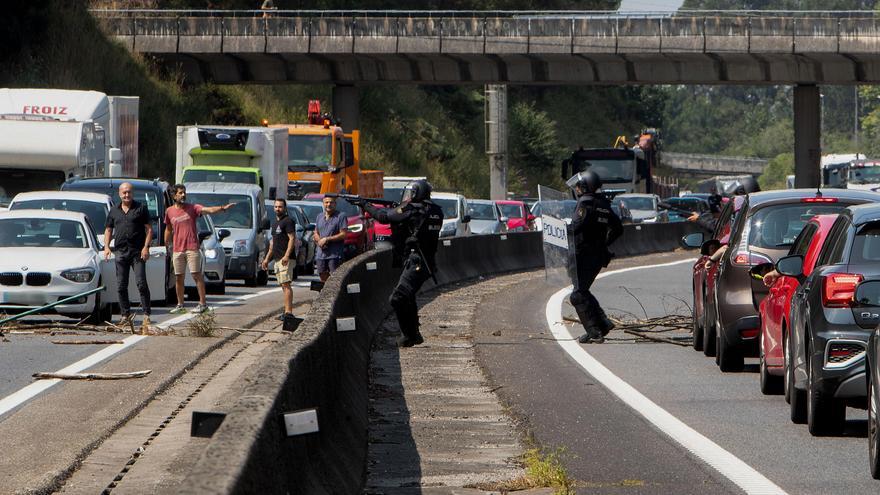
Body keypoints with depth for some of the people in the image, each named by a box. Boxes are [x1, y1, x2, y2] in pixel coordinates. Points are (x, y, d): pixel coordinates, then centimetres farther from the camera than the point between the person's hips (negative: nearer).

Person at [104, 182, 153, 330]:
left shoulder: (141, 208, 4)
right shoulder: (114, 211, 15)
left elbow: (149, 229, 1)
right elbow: (108, 230, 19)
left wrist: (146, 247, -10)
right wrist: (106, 247, 4)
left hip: (137, 252, -4)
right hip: (121, 251, 4)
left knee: (141, 283, -11)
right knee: (121, 286, 4)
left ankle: (146, 316, -9)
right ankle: (125, 316, 12)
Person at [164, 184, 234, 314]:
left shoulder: (192, 208, -1)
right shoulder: (169, 211, 9)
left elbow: (208, 210, -15)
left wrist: (222, 208, -32)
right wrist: (166, 246, 19)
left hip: (192, 248, -4)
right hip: (177, 249, 4)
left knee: (196, 275, -7)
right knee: (178, 278, 7)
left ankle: (202, 303, -5)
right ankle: (180, 305, 17)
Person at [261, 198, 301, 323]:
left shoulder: (288, 221, -7)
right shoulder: (276, 223, 22)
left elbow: (292, 239, -16)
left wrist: (286, 256, -26)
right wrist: (267, 258, 26)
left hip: (286, 259, -10)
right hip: (277, 259, 10)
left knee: (286, 285, -15)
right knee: (283, 285, 8)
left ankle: (288, 312, -21)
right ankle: (288, 311, 9)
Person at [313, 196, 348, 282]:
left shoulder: (340, 217, -5)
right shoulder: (320, 216, 16)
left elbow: (343, 235, -12)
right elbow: (316, 233, 21)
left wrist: (327, 239, -14)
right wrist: (319, 241, -3)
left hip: (335, 254, -6)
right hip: (321, 254, 6)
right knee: (323, 277, 11)